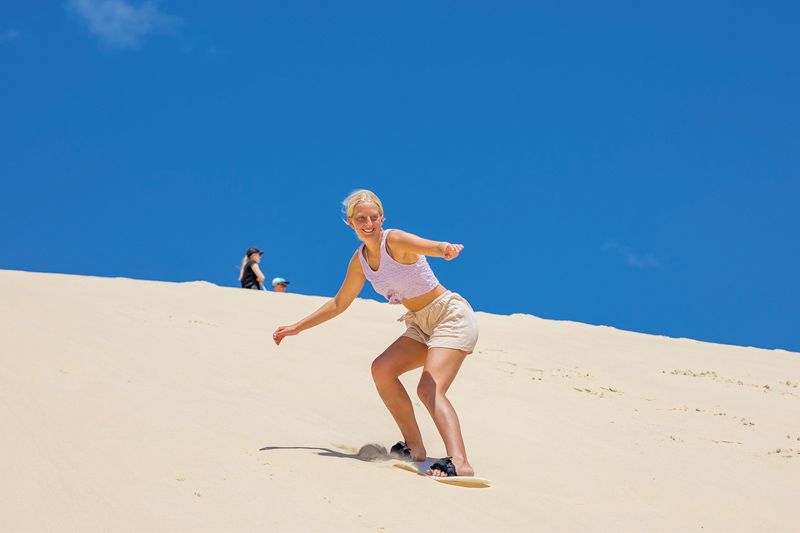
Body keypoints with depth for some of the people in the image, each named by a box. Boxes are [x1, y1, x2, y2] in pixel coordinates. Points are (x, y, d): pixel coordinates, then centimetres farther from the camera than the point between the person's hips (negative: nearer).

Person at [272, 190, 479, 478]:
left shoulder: (395, 240, -17)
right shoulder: (360, 260, 6)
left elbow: (429, 246, -40)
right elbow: (339, 303, 19)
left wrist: (446, 249, -64)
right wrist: (297, 327, 20)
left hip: (451, 316, -8)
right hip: (421, 324, 8)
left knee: (429, 388, -25)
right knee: (382, 369, -4)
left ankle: (459, 463, -41)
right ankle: (414, 447, 5)